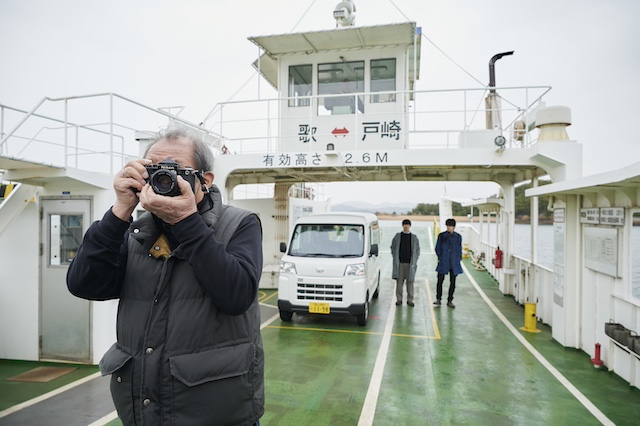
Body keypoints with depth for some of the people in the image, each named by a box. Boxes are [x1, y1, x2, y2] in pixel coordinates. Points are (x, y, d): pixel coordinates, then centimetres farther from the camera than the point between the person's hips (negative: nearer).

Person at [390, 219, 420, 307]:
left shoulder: (414, 237, 8)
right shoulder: (397, 236, 8)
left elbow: (417, 250, 11)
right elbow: (393, 247, 12)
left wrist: (415, 261, 2)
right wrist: (395, 258, 3)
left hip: (410, 263, 0)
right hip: (399, 263, 0)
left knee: (410, 282, 0)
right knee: (399, 281, 0)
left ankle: (410, 300, 8)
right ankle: (399, 299, 8)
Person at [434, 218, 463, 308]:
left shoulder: (458, 237, 7)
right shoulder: (441, 236, 3)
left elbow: (459, 249, 14)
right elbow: (437, 248, 7)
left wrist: (459, 259, 7)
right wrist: (440, 257, 1)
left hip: (454, 263, 2)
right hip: (443, 262, -1)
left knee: (452, 282, 4)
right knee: (440, 280, -5)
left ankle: (450, 301, 14)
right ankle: (438, 299, 5)